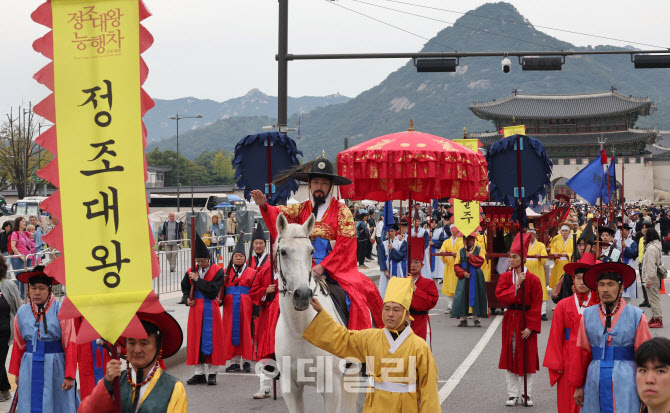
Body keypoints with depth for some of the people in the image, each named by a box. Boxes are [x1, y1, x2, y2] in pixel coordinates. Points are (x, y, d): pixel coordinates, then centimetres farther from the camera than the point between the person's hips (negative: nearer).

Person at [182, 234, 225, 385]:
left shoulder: (217, 271, -5)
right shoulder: (191, 271, 9)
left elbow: (213, 289, -16)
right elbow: (184, 288, 16)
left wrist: (197, 280, -13)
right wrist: (188, 299, -2)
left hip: (210, 309, -4)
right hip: (195, 308, 4)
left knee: (211, 338, -3)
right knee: (196, 339, 4)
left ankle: (212, 374, 5)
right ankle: (199, 374, 10)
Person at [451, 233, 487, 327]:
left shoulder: (479, 250, 5)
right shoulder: (461, 251, 10)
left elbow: (480, 261, -12)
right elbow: (456, 265, 3)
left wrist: (470, 256, -10)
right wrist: (463, 273, -11)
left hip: (476, 277, -2)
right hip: (463, 277, 2)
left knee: (476, 296, -2)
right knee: (463, 297, -3)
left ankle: (476, 318, 3)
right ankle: (464, 319, 2)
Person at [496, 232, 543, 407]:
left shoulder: (533, 279, -6)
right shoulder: (505, 277, 3)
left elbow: (536, 305, -8)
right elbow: (500, 296, -11)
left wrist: (530, 327, -14)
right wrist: (516, 285, -17)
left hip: (526, 320, -3)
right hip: (510, 319, 3)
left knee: (528, 357, 2)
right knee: (510, 357, 5)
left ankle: (526, 394, 12)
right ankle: (513, 394, 13)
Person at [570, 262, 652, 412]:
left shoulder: (636, 316, 0)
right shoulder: (588, 315, 8)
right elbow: (583, 353, 11)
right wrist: (578, 386, 11)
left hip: (625, 383, -2)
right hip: (595, 382, 2)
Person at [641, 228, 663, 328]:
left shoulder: (651, 248, -18)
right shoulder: (656, 246, 14)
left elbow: (651, 265, -22)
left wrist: (649, 279, -21)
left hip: (651, 278, -11)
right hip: (656, 277, 11)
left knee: (654, 299, -7)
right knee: (654, 298, 16)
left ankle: (658, 320, -6)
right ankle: (654, 318, 23)